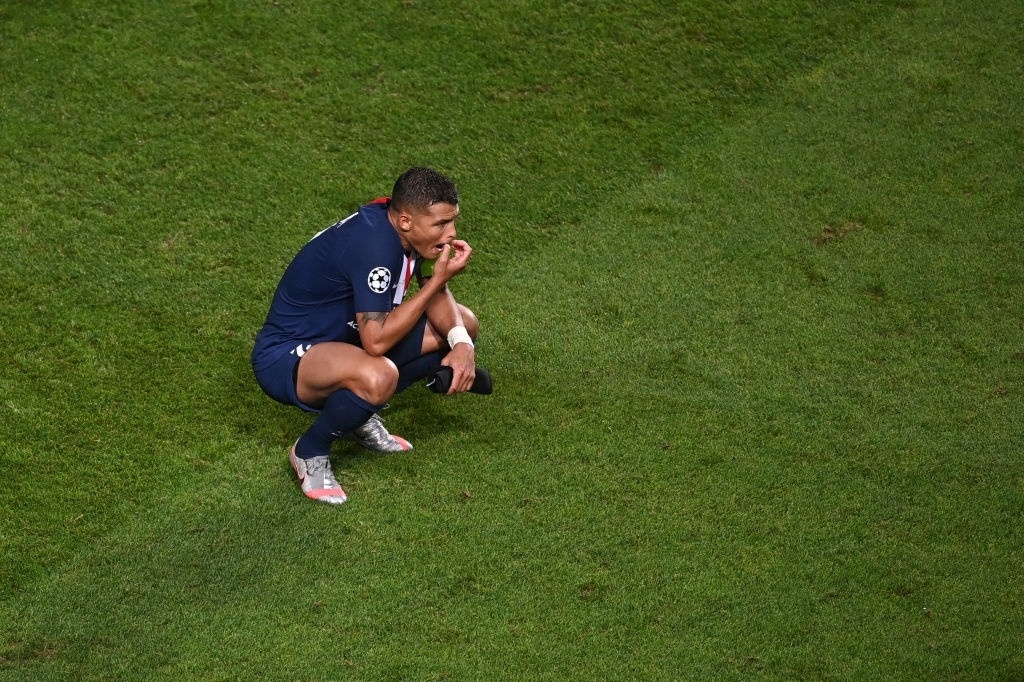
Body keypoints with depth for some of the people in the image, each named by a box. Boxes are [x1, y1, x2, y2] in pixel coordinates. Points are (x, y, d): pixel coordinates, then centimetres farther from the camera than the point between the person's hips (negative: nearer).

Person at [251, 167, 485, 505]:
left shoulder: (400, 222, -6)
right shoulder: (374, 245, -32)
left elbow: (435, 292, 7)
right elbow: (376, 341, -32)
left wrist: (461, 342, -12)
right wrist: (439, 279, -28)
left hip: (345, 333, 9)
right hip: (285, 355, -9)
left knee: (465, 324, 5)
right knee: (379, 376, -41)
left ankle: (363, 414, 13)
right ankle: (309, 452, -10)